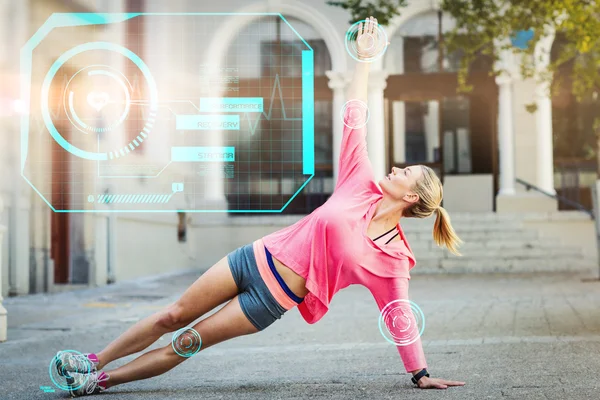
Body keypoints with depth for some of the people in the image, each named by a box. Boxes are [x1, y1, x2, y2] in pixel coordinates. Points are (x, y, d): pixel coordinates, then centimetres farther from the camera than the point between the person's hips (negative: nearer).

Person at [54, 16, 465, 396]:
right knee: (174, 316, 7)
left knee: (190, 342, -2)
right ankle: (95, 361, 21)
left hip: (273, 299, -3)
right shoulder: (362, 186, -1)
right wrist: (363, 56, 3)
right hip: (257, 257, 3)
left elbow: (402, 319, -4)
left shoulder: (395, 259, -9)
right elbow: (354, 119, 2)